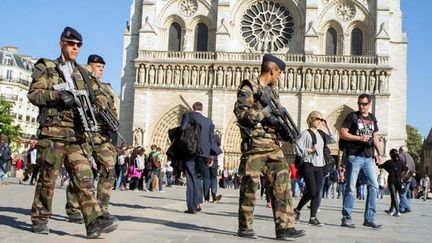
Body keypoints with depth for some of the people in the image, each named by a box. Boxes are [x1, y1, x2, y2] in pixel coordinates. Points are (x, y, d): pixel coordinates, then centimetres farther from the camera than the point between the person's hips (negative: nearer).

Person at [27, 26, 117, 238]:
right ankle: (40, 219, 17)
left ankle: (94, 222, -13)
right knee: (47, 178, 3)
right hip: (52, 132, -4)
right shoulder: (46, 68, 7)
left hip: (77, 134, 4)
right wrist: (57, 95, -19)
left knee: (84, 178, -5)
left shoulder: (83, 73, 21)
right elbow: (33, 94, -3)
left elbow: (98, 95, 18)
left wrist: (99, 105, -5)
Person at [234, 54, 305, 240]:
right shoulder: (249, 88, -3)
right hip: (254, 145, -7)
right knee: (250, 185, -1)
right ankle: (245, 228, 11)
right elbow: (240, 112, -14)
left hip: (273, 145, 8)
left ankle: (284, 227, 2)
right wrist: (264, 113, -16)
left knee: (282, 183, 0)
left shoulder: (272, 91, 21)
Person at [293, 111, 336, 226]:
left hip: (319, 166, 6)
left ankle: (313, 218, 5)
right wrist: (310, 150, -12)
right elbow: (297, 147, -9)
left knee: (317, 193, 1)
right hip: (308, 165, -6)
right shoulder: (306, 133, -4)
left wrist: (327, 127, 7)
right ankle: (297, 210, 11)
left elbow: (333, 139, 8)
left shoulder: (321, 133, 15)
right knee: (311, 191, -11)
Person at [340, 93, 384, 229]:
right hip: (354, 156, -6)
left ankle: (370, 219, 7)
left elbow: (375, 137, 21)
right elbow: (342, 133, -7)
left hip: (368, 157, 6)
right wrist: (359, 138, -15)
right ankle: (346, 218, 4)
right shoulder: (352, 116, -1)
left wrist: (380, 153, 10)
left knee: (373, 185, 1)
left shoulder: (372, 118, 16)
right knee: (350, 187, -3)